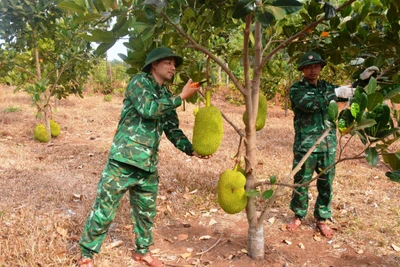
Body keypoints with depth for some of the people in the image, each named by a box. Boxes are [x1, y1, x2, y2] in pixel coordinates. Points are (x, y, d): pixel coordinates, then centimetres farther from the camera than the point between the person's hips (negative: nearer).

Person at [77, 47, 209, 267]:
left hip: (148, 166, 7)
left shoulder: (167, 97, 14)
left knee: (146, 212, 18)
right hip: (123, 160, -6)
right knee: (103, 210, 1)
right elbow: (148, 109, -23)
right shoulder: (140, 81, -5)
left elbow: (173, 131, 13)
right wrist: (181, 97, -17)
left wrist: (192, 150, -2)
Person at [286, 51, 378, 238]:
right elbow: (308, 104, -23)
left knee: (326, 183, 10)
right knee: (301, 182, 6)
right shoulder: (296, 89, -4)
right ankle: (298, 216, 25)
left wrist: (362, 79, 3)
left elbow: (350, 95, 19)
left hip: (328, 143, 4)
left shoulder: (326, 87, 11)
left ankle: (322, 219, 26)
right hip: (305, 144, -4)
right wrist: (335, 93, -26)